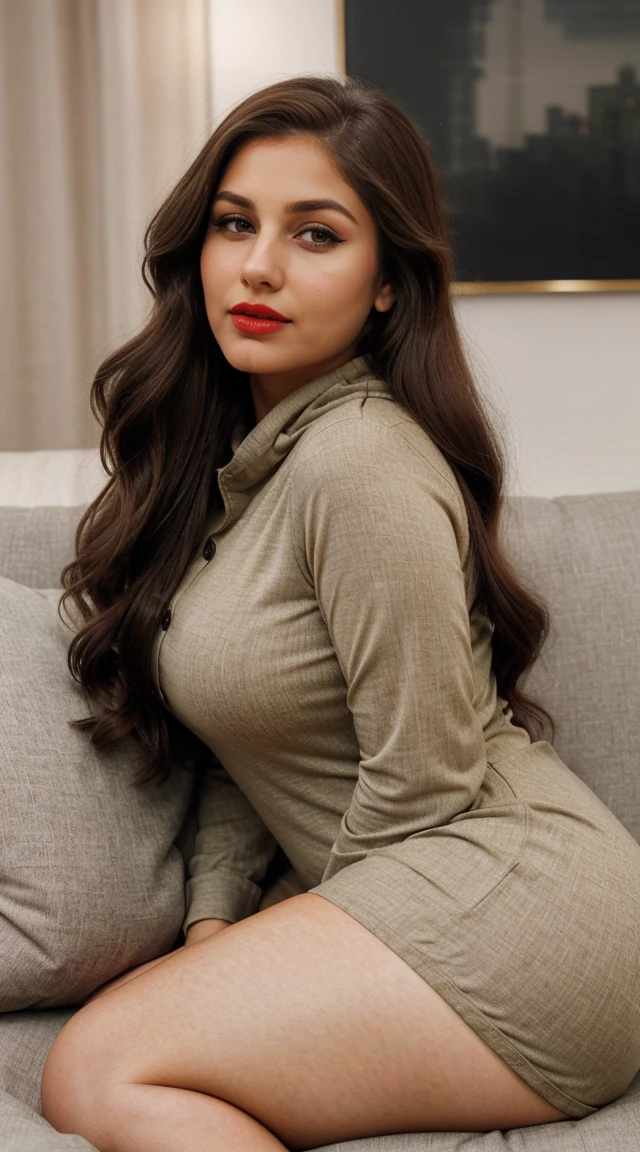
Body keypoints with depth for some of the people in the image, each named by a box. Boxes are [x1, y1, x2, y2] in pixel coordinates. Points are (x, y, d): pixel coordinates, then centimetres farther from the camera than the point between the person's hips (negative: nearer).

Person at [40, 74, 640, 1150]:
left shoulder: (361, 463, -19)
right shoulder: (230, 446, 10)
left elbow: (422, 779, -17)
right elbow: (243, 733, 14)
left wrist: (300, 942, -1)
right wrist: (215, 919, 3)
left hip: (502, 898, -8)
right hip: (394, 902, 9)